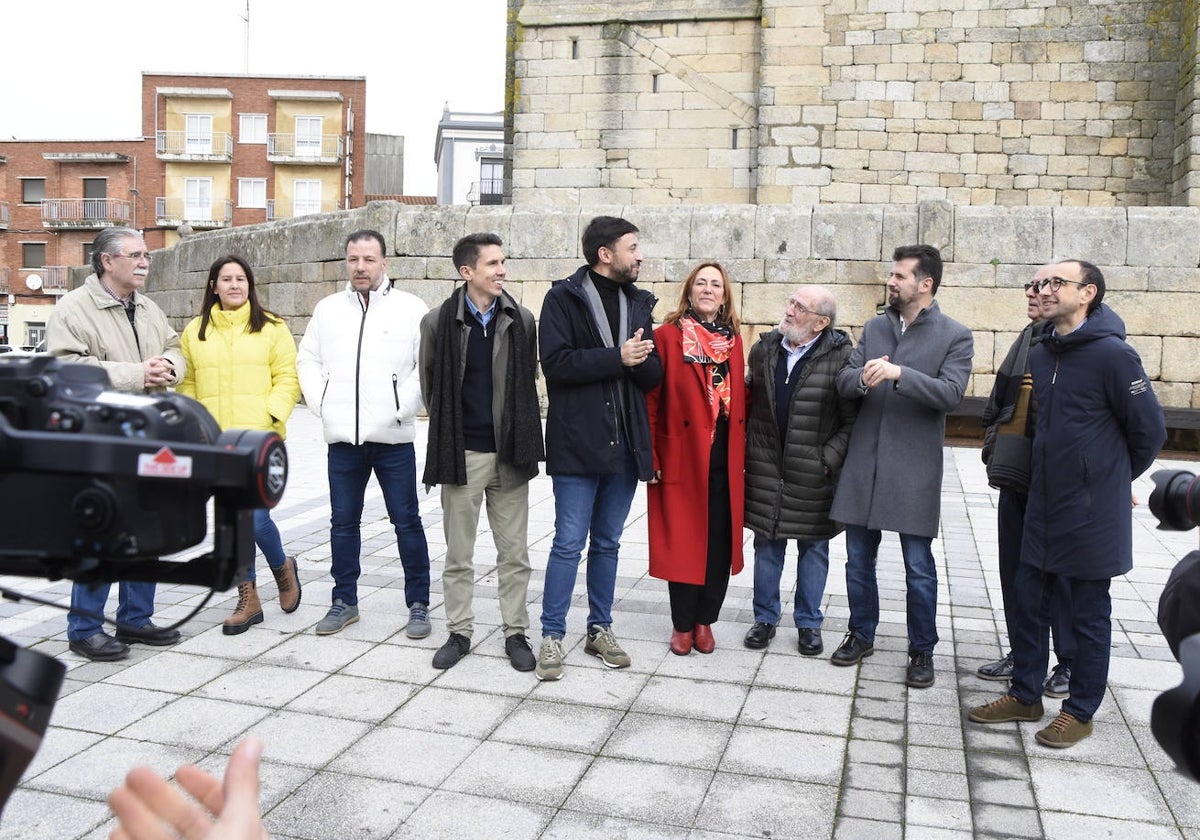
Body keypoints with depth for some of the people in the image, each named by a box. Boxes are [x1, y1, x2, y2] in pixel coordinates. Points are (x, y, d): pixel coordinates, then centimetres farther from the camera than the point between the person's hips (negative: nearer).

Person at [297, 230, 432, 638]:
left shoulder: (411, 308, -2)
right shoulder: (327, 309, 10)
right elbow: (308, 360, 16)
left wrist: (404, 406, -10)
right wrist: (320, 404, 5)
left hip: (393, 437, -3)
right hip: (343, 437, 4)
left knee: (407, 521, 3)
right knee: (343, 522, 11)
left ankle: (418, 604, 14)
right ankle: (344, 600, 25)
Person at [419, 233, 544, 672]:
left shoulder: (521, 320, 3)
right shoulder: (438, 322, -3)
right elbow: (429, 385, 8)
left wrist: (520, 433, 10)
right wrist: (450, 431, 11)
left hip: (509, 453, 1)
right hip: (461, 454, -1)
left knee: (514, 552, 8)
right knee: (458, 553, 9)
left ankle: (515, 633, 20)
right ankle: (459, 632, 23)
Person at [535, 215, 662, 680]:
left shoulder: (639, 302, 13)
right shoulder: (565, 297, -4)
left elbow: (653, 375, 8)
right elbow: (556, 363, -16)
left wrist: (640, 358, -14)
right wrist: (617, 357, -17)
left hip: (625, 443, 5)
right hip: (578, 442, -5)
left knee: (607, 543, 14)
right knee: (569, 543, -1)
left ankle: (600, 629, 25)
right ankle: (552, 636, 10)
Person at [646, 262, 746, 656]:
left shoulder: (733, 339, 11)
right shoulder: (668, 335, -3)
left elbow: (739, 399, 15)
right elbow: (650, 400, -6)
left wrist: (743, 452, 5)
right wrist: (651, 457, -10)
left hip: (725, 460, 4)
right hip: (682, 457, -4)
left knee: (720, 542, 7)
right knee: (683, 542, 4)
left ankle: (704, 620, 22)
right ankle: (682, 624, 18)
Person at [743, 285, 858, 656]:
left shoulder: (841, 356, -11)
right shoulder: (764, 349, 3)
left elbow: (853, 420, -9)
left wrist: (828, 459, -14)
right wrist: (749, 447, 9)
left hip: (813, 473, -3)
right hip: (766, 468, 3)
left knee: (814, 548, 10)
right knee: (766, 545, 11)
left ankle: (808, 623, 26)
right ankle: (765, 618, 27)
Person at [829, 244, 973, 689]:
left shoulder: (955, 336, -3)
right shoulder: (874, 327, 9)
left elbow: (950, 393, -16)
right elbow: (843, 382, 3)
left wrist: (898, 373, -28)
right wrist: (862, 377, -20)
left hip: (914, 468, -4)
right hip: (863, 463, 4)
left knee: (919, 567, 4)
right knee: (858, 560, 13)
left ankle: (922, 651, 20)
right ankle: (861, 635, 31)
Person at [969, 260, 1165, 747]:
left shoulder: (1113, 355, -15)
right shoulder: (1040, 355, 6)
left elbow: (1150, 430, -6)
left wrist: (1113, 479, 8)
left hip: (1092, 515, -7)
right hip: (1043, 508, 7)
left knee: (1089, 616, 7)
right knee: (1028, 601, 13)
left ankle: (1080, 712, 21)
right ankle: (1025, 696, 28)